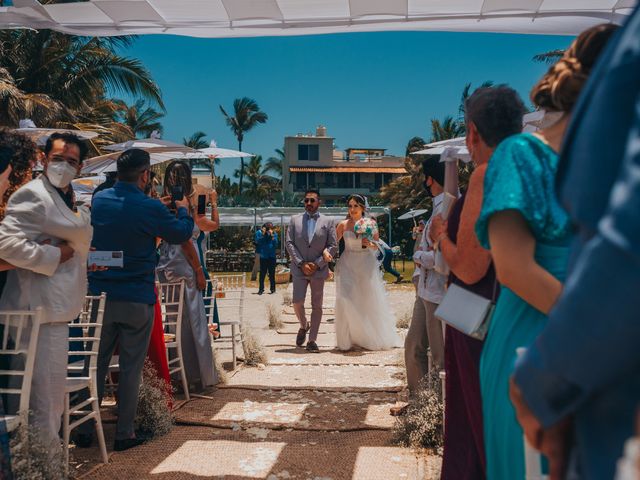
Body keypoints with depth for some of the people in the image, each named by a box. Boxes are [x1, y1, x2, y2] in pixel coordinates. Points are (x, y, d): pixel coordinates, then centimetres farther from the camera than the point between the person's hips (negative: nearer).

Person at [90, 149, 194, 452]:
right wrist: (183, 211, 20)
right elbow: (181, 234, 1)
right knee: (130, 367, 6)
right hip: (137, 299, -4)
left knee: (97, 363, 15)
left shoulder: (99, 200, 2)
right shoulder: (150, 208, -14)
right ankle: (124, 434, 13)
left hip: (100, 294, 5)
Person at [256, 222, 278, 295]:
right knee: (262, 274, 0)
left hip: (272, 256, 1)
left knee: (272, 273, 4)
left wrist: (272, 236, -17)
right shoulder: (259, 233, 0)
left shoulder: (274, 233, 1)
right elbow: (258, 242, -13)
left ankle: (273, 289, 11)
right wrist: (263, 234, -19)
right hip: (263, 256, -1)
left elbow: (276, 244, -8)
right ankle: (261, 289, 6)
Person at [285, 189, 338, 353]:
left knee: (317, 306, 2)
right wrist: (301, 263, -10)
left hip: (318, 270, 0)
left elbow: (333, 246, 0)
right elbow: (289, 243, 1)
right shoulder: (295, 220, 7)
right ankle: (303, 326, 22)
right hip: (299, 269, 0)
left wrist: (317, 264, -10)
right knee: (297, 302, -8)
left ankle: (312, 341, 9)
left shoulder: (327, 221, 5)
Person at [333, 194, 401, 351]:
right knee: (346, 300, -8)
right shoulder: (343, 225, 1)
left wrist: (369, 244, -17)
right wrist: (326, 252, -16)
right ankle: (348, 339, 4)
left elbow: (377, 246, 4)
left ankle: (374, 337, 25)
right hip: (348, 265, 0)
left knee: (370, 301, 7)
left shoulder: (370, 223, 0)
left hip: (367, 265, 0)